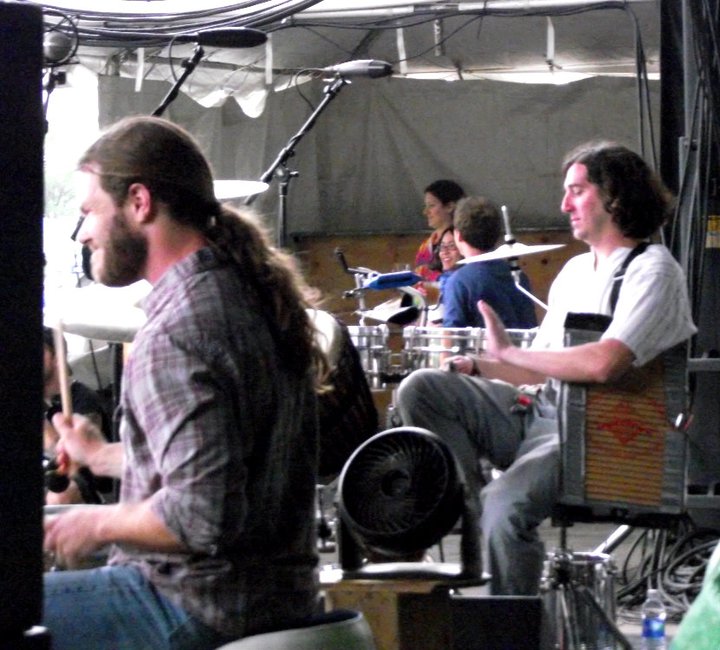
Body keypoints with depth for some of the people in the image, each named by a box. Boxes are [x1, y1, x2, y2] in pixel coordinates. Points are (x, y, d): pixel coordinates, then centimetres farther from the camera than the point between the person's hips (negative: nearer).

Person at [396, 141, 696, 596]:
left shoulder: (653, 270, -8)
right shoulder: (575, 270, 21)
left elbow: (603, 365, -23)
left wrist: (509, 353, -12)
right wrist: (476, 367, 3)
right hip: (538, 411, 9)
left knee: (504, 507, -33)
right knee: (421, 388, -9)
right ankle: (474, 513, -12)